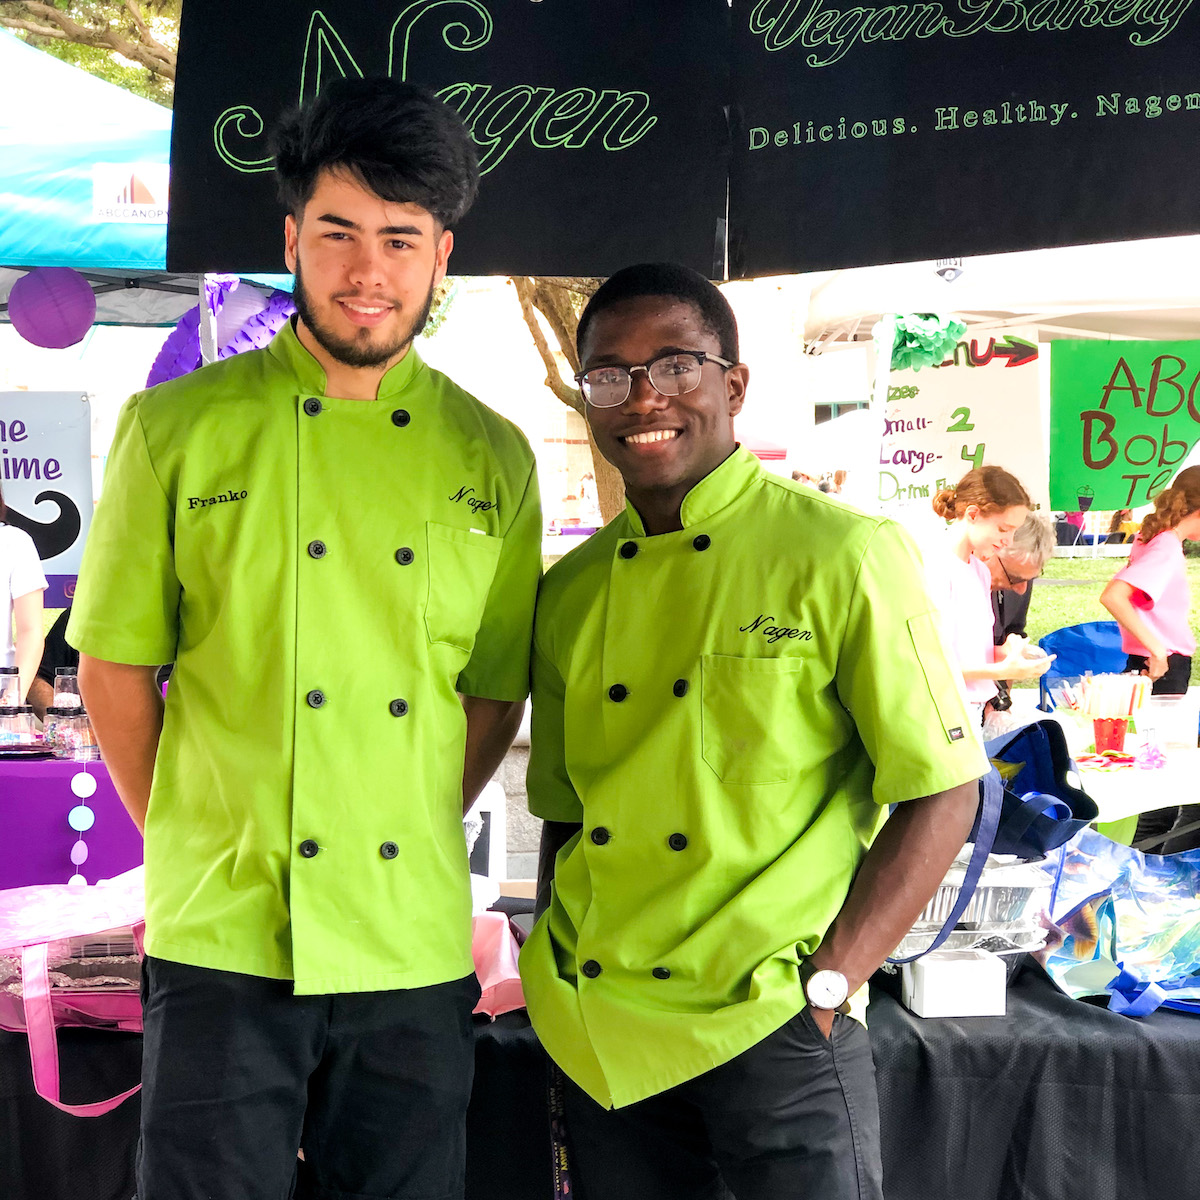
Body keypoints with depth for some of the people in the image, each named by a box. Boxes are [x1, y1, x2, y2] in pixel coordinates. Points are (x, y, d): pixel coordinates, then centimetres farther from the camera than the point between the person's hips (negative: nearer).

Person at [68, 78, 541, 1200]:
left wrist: (412, 835, 3)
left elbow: (496, 691, 10)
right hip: (224, 941, -2)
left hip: (414, 948, 3)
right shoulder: (177, 426, -3)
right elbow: (115, 663, 2)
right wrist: (186, 850, 2)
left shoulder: (493, 459, 4)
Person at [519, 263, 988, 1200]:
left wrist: (827, 984, -12)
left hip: (770, 1032, -4)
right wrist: (554, 983, 6)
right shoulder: (568, 592, 6)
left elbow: (942, 795, -8)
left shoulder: (842, 555, -9)